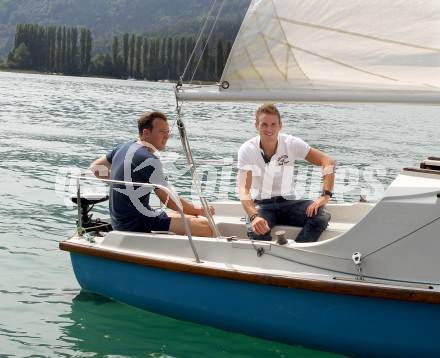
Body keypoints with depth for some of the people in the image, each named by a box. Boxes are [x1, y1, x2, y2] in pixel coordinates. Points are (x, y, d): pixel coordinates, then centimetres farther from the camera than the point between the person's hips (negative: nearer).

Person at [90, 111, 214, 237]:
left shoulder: (124, 147, 8)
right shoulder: (149, 160, -18)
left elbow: (95, 167, 22)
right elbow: (169, 201, -15)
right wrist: (199, 211, -1)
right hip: (136, 226, -10)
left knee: (190, 218, 20)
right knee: (205, 226, -17)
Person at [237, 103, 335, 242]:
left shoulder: (292, 144, -7)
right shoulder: (247, 150, -11)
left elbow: (328, 162, -11)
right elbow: (244, 188, -22)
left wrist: (325, 196, -26)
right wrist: (254, 216, -41)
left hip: (287, 202, 2)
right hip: (260, 204, -2)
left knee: (321, 215, -28)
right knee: (257, 231, -37)